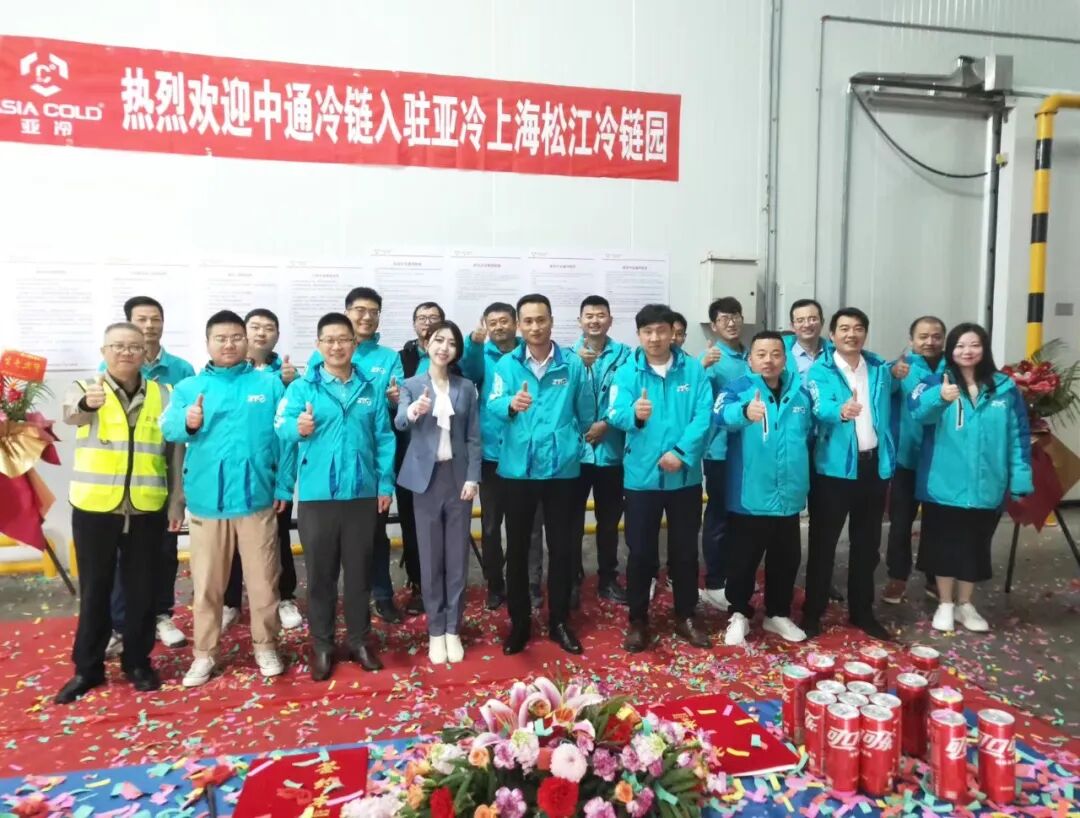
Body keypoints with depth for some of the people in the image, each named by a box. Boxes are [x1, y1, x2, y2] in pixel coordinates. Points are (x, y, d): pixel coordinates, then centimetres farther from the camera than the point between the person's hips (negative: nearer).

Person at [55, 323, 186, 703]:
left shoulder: (162, 395, 4)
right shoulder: (85, 388, 0)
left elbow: (175, 452, 6)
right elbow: (72, 413, -24)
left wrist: (177, 502, 3)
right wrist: (87, 403, -48)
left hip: (147, 509, 1)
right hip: (94, 507, -1)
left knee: (142, 590, 10)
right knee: (94, 589, 10)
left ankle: (138, 661, 26)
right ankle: (87, 667, 24)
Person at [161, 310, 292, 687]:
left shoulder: (269, 384, 4)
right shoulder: (189, 387, 7)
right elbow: (168, 427, -9)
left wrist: (284, 486, -3)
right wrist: (187, 422, -32)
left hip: (257, 496, -1)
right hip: (207, 498, 1)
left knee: (263, 579, 8)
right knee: (206, 582, 11)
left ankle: (265, 646, 25)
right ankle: (204, 653, 26)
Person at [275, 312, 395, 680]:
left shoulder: (371, 389, 7)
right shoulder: (301, 387, 1)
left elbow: (384, 439, 5)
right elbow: (281, 427, -13)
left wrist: (386, 484, 1)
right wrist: (299, 427, -36)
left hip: (363, 494, 2)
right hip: (317, 495, -1)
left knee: (359, 570, 12)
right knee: (320, 573, 8)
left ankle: (360, 640, 27)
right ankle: (321, 646, 23)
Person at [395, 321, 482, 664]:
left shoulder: (466, 388, 6)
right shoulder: (411, 385, 1)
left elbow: (474, 437, 4)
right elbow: (399, 422, -18)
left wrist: (473, 477, -5)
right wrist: (414, 411, -40)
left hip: (458, 475, 1)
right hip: (426, 477, -1)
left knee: (457, 556, 6)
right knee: (431, 557, 5)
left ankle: (453, 629, 19)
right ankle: (436, 630, 18)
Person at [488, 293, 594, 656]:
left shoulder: (573, 364, 0)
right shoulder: (506, 364, 0)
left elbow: (587, 414, 8)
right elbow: (493, 404, -15)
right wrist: (511, 404, -36)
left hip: (561, 467, 0)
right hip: (518, 468, 0)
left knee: (561, 546, 10)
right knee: (517, 547, 8)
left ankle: (559, 621, 25)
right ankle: (519, 622, 23)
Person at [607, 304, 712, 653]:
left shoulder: (693, 369, 0)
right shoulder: (627, 372, -1)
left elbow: (704, 415, -8)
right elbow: (615, 414, -14)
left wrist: (682, 453, -20)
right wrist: (634, 413, -37)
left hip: (685, 477, 1)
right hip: (642, 476, -1)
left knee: (685, 550, 13)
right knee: (641, 552, 7)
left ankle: (686, 616, 30)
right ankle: (638, 620, 22)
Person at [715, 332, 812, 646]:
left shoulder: (801, 392, 6)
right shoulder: (740, 388, -9)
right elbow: (723, 412, -32)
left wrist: (799, 468, 15)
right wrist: (745, 411, -54)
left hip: (789, 495, 5)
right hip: (750, 497, -4)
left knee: (786, 560, 17)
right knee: (744, 560, 7)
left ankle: (778, 614, 35)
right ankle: (739, 615, 26)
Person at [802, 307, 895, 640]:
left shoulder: (881, 369, 7)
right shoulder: (820, 371, -7)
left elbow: (887, 413, 14)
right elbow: (821, 408, -25)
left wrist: (889, 459, 10)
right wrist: (841, 411, -47)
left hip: (874, 464, 4)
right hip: (834, 466, -4)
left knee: (867, 543, 14)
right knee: (824, 542, 4)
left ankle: (862, 612, 29)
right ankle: (813, 612, 16)